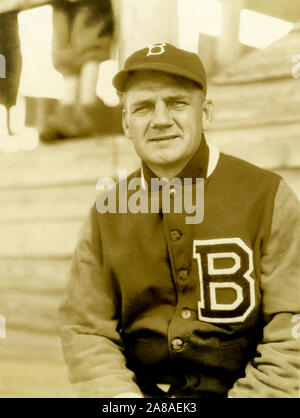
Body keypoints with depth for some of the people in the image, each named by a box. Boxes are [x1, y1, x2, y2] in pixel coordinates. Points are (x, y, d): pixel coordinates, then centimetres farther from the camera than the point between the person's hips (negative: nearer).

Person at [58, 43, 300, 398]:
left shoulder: (268, 198, -4)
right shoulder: (106, 213, 5)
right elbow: (84, 331, 5)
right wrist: (122, 394, -10)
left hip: (243, 387, -2)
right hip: (141, 389, 2)